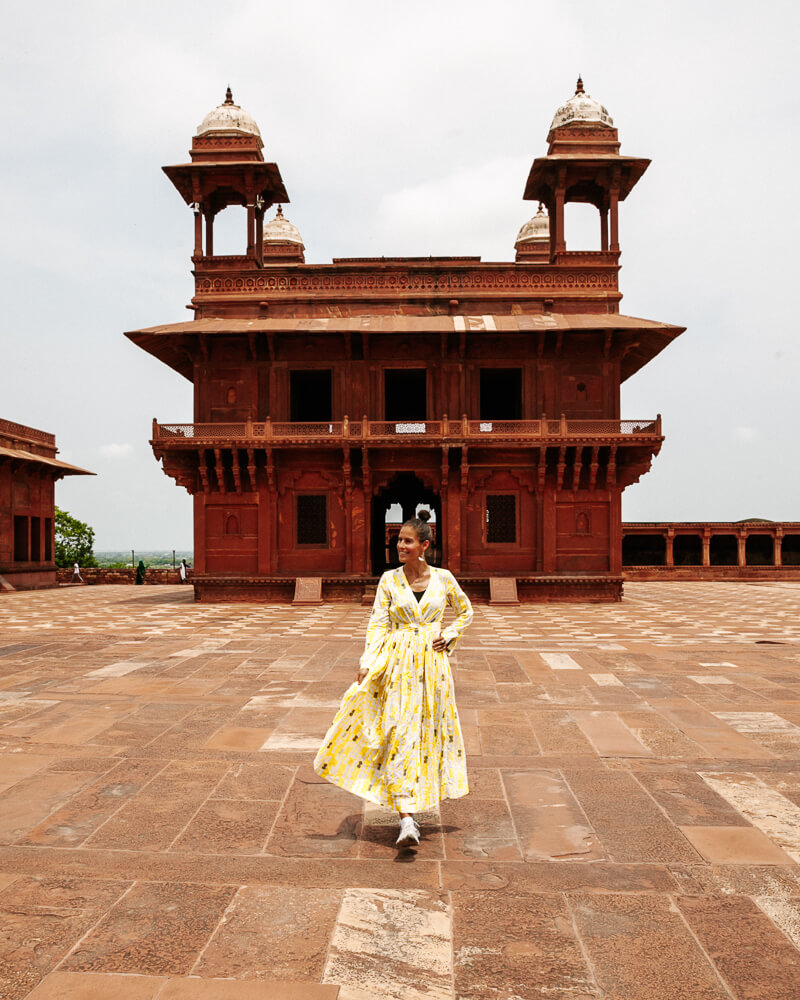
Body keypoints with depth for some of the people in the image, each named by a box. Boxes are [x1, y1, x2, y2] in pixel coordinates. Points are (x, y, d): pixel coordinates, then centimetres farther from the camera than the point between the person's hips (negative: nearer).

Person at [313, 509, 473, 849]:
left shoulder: (443, 578, 1)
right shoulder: (389, 579, 0)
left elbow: (466, 611, 16)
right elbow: (378, 623, -3)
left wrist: (449, 636, 2)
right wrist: (367, 663, -14)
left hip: (431, 662, 1)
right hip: (396, 662, -1)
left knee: (427, 731, 9)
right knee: (400, 733, -7)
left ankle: (410, 807, 30)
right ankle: (407, 819, -6)